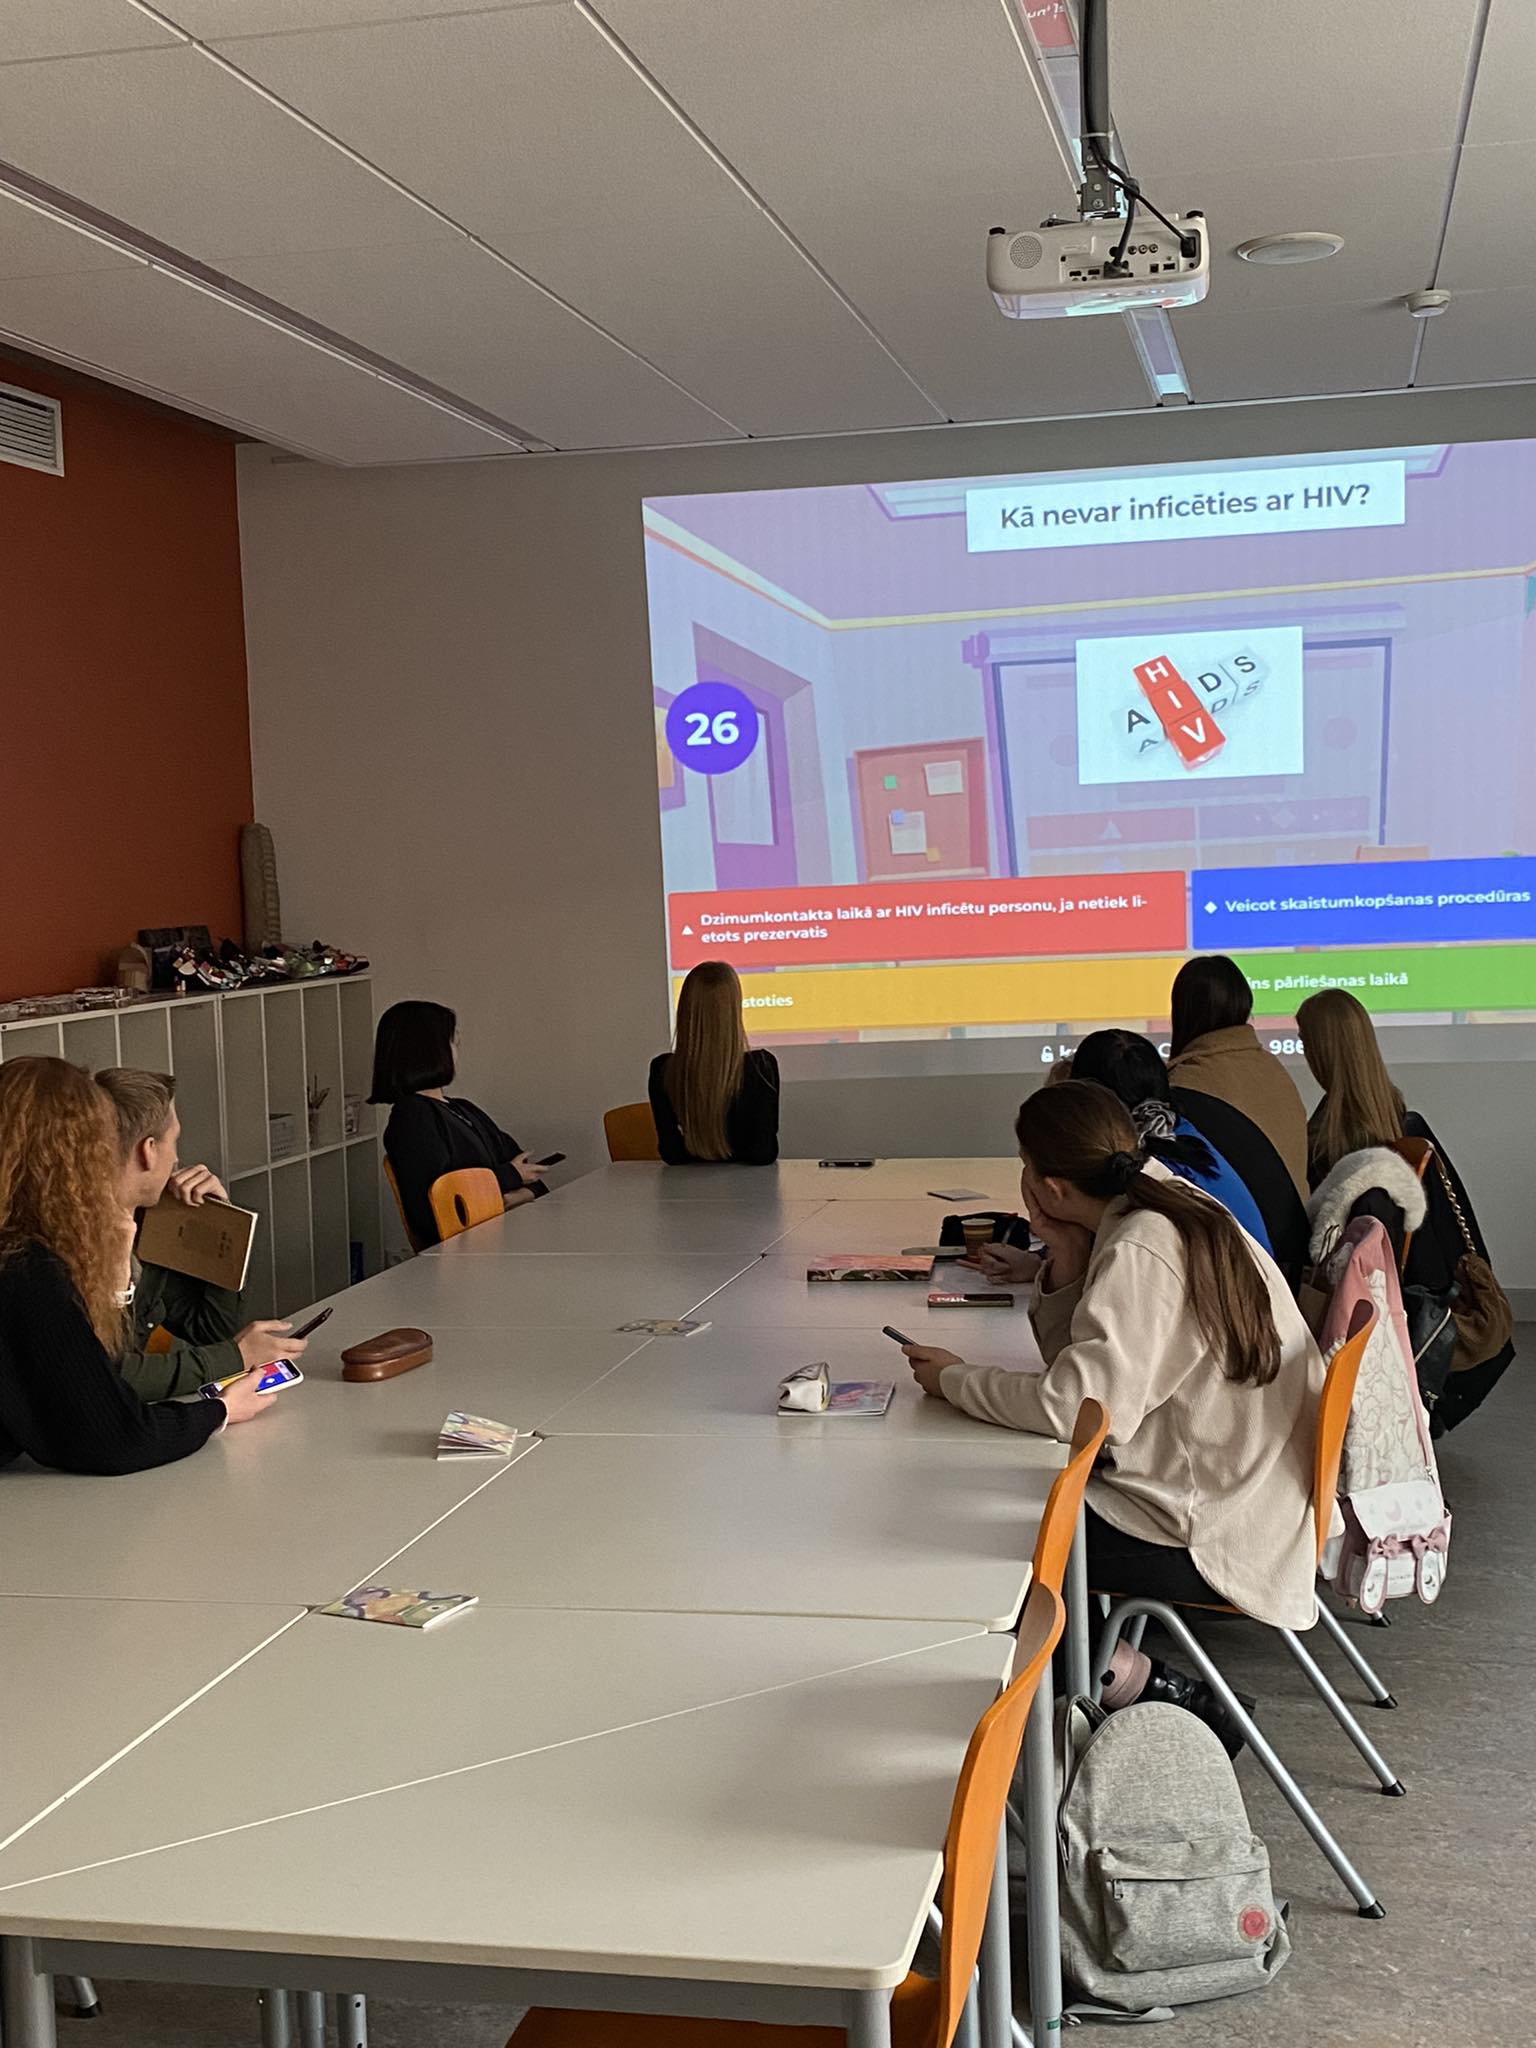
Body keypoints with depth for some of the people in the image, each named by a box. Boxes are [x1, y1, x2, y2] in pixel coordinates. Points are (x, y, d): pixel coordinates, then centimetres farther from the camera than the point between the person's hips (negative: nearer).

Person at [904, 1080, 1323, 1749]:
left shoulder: (1137, 1255, -23)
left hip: (1212, 1540, -10)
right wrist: (1064, 1263, -6)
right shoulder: (1174, 1210, 6)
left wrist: (955, 1380, -15)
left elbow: (1081, 1406, -29)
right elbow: (1084, 1367, 10)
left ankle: (1139, 1682, 4)